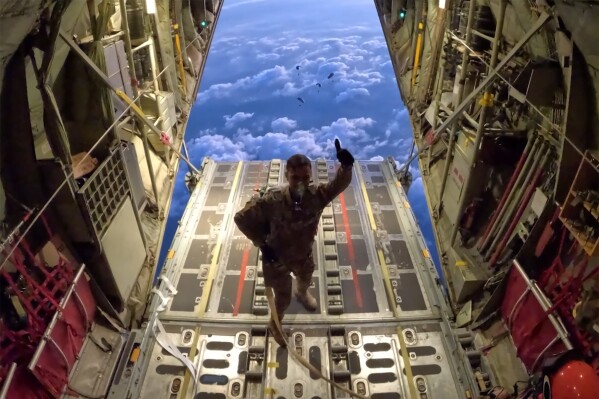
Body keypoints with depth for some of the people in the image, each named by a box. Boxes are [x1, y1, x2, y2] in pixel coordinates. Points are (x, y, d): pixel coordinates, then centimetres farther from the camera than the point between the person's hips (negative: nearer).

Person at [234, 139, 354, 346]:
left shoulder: (317, 195, -27)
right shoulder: (272, 200, -34)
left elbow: (340, 183, -38)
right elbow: (241, 218, -24)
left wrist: (346, 165, -61)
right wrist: (262, 244, -20)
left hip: (303, 254, 4)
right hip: (277, 257, -4)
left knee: (306, 280, 35)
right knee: (283, 298, 17)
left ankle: (302, 293, 74)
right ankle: (274, 324, 51)